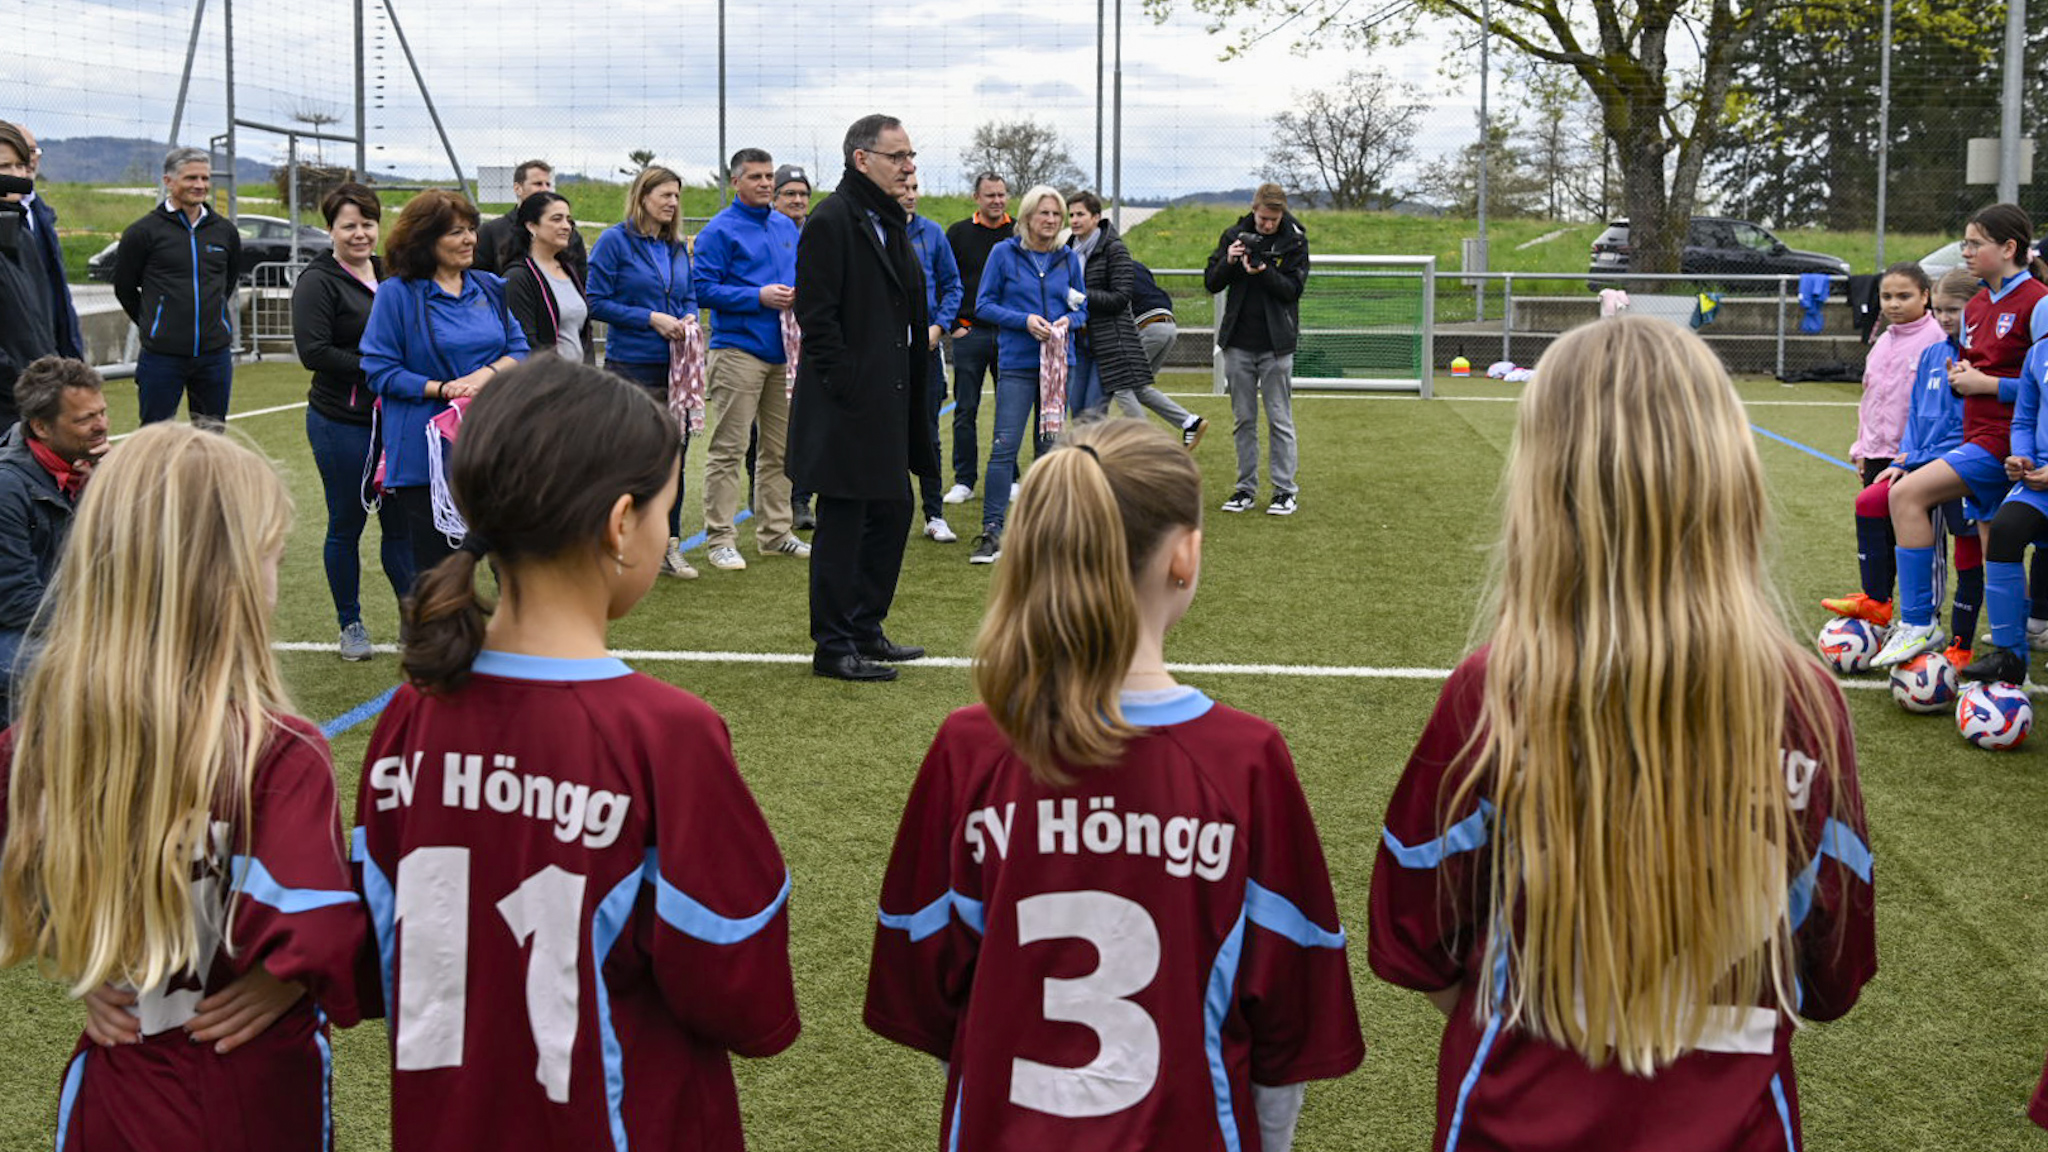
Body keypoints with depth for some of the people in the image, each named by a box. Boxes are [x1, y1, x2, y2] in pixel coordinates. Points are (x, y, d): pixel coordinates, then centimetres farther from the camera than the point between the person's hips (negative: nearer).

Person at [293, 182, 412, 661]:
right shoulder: (318, 282, -7)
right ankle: (350, 626, 16)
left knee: (401, 520, 7)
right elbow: (313, 351, -16)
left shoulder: (390, 275, 13)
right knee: (347, 524, 4)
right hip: (342, 423, -5)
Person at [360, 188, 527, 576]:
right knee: (436, 565, 3)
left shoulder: (489, 288, 11)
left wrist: (486, 374, -10)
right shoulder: (397, 294, -4)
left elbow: (519, 349, 11)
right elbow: (380, 370, -6)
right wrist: (439, 389, -17)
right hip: (426, 454, -4)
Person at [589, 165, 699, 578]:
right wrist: (650, 319, -15)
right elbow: (597, 303, -9)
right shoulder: (615, 241, -6)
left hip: (675, 365, 6)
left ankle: (669, 545, 16)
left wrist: (688, 319, -1)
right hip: (633, 366, -6)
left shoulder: (678, 247, 13)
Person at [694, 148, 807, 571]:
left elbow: (799, 276, 26)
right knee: (729, 449, -7)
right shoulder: (721, 230, -5)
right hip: (738, 350, -7)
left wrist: (798, 294, 2)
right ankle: (721, 539, -4)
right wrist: (759, 297, -18)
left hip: (782, 350, 7)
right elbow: (705, 289, -11)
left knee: (780, 448, 11)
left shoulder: (786, 227, 17)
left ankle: (774, 532, 19)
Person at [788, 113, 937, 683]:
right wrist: (846, 386, -20)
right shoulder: (831, 223, -13)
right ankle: (833, 648, 7)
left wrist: (908, 394, 16)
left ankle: (865, 630, 27)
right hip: (848, 410, -10)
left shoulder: (889, 223, 16)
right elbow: (816, 316, -17)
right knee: (842, 524, -2)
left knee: (891, 513, 15)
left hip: (887, 406, 10)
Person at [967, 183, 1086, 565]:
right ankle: (992, 532, -8)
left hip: (1059, 362, 4)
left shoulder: (1069, 258, 9)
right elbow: (984, 306, -1)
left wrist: (1068, 321, -7)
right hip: (1017, 364, -4)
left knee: (1050, 446, 9)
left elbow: (1082, 307, 16)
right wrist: (1025, 321, -14)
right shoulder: (1004, 253, -1)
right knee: (1004, 447, -10)